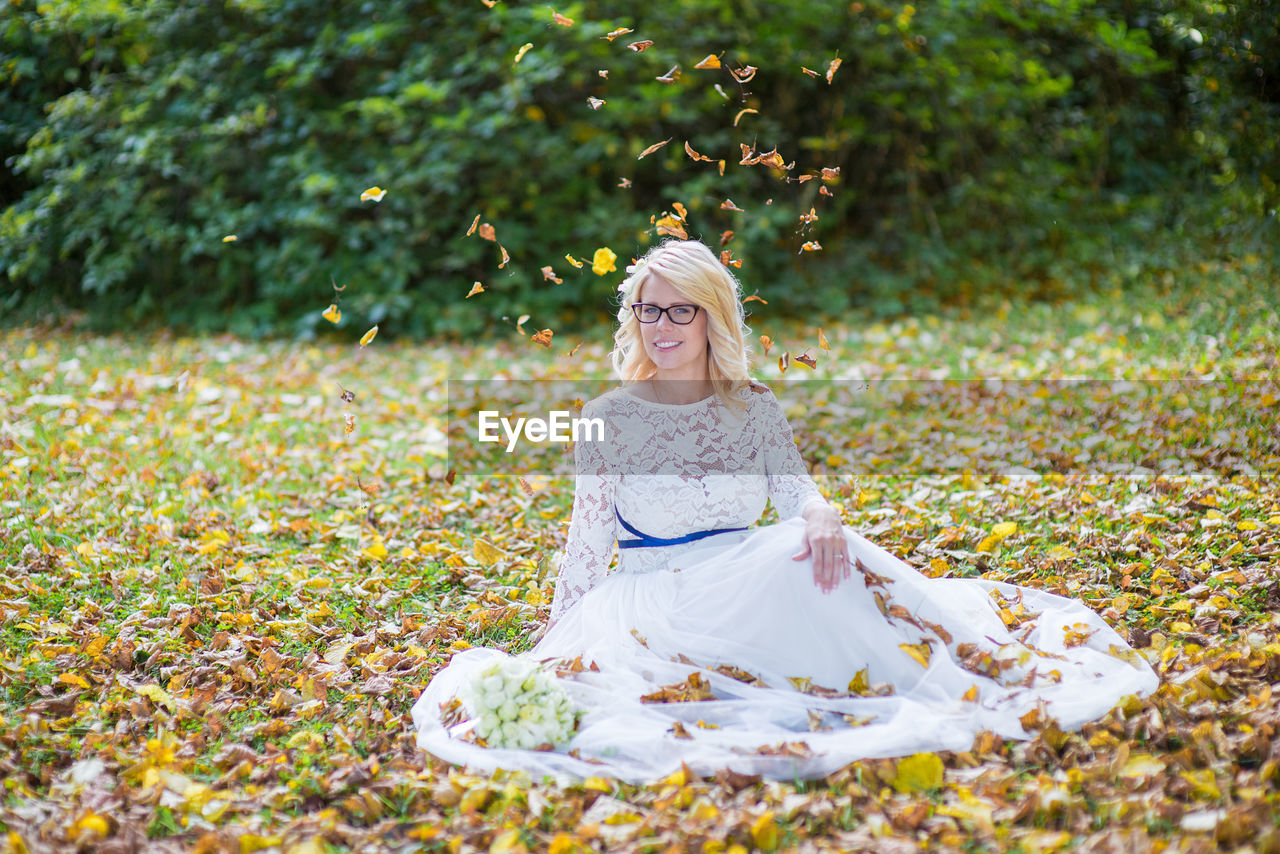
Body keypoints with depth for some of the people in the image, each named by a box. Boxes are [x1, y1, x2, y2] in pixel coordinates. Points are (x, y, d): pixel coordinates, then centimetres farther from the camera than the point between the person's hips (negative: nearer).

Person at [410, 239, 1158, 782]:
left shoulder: (756, 409, 8)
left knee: (819, 548, -31)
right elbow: (588, 546, 3)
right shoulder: (610, 419, 1)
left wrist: (821, 515, -27)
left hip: (751, 581, 1)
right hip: (654, 596, -1)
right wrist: (557, 646, -2)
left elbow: (798, 490, -1)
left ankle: (942, 678, -26)